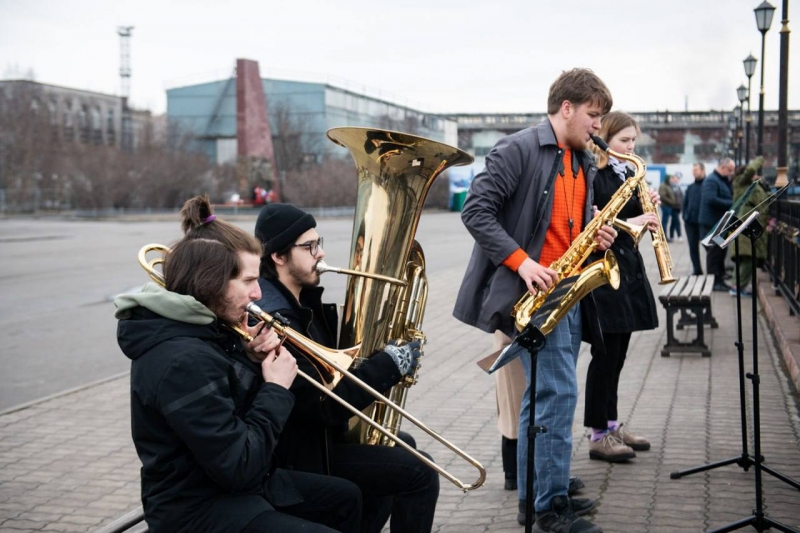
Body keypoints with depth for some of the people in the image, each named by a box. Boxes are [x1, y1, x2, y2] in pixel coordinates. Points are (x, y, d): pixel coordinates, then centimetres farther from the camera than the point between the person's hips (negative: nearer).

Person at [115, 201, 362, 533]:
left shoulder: (202, 331, 4)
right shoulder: (183, 360, -28)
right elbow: (240, 467, -28)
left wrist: (253, 362, -3)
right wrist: (276, 388, -18)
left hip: (226, 483, 10)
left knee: (345, 498, 18)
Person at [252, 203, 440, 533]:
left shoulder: (298, 299, 5)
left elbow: (326, 369, 12)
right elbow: (325, 405, -30)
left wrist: (382, 365, -4)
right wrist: (391, 364, -23)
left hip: (316, 430, 10)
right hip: (301, 450, -10)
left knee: (401, 448, 26)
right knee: (418, 473, -14)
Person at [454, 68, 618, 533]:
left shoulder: (584, 163, 16)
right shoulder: (518, 150, -10)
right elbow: (477, 211, -15)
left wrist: (597, 235, 2)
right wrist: (521, 261, -21)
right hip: (533, 289, -8)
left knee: (545, 394, 13)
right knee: (559, 391, -11)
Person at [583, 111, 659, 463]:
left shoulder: (628, 174, 16)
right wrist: (628, 223, -23)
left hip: (628, 267, 8)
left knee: (617, 354, 12)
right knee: (606, 353, -5)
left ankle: (612, 424, 22)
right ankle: (598, 436, 2)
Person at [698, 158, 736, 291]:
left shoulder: (724, 180, 17)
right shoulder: (711, 181, -15)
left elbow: (728, 197, 24)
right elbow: (711, 200, -27)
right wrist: (731, 204, -22)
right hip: (712, 223, -10)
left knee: (721, 251, 13)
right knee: (714, 252, -4)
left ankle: (719, 279, 20)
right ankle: (713, 281, 1)